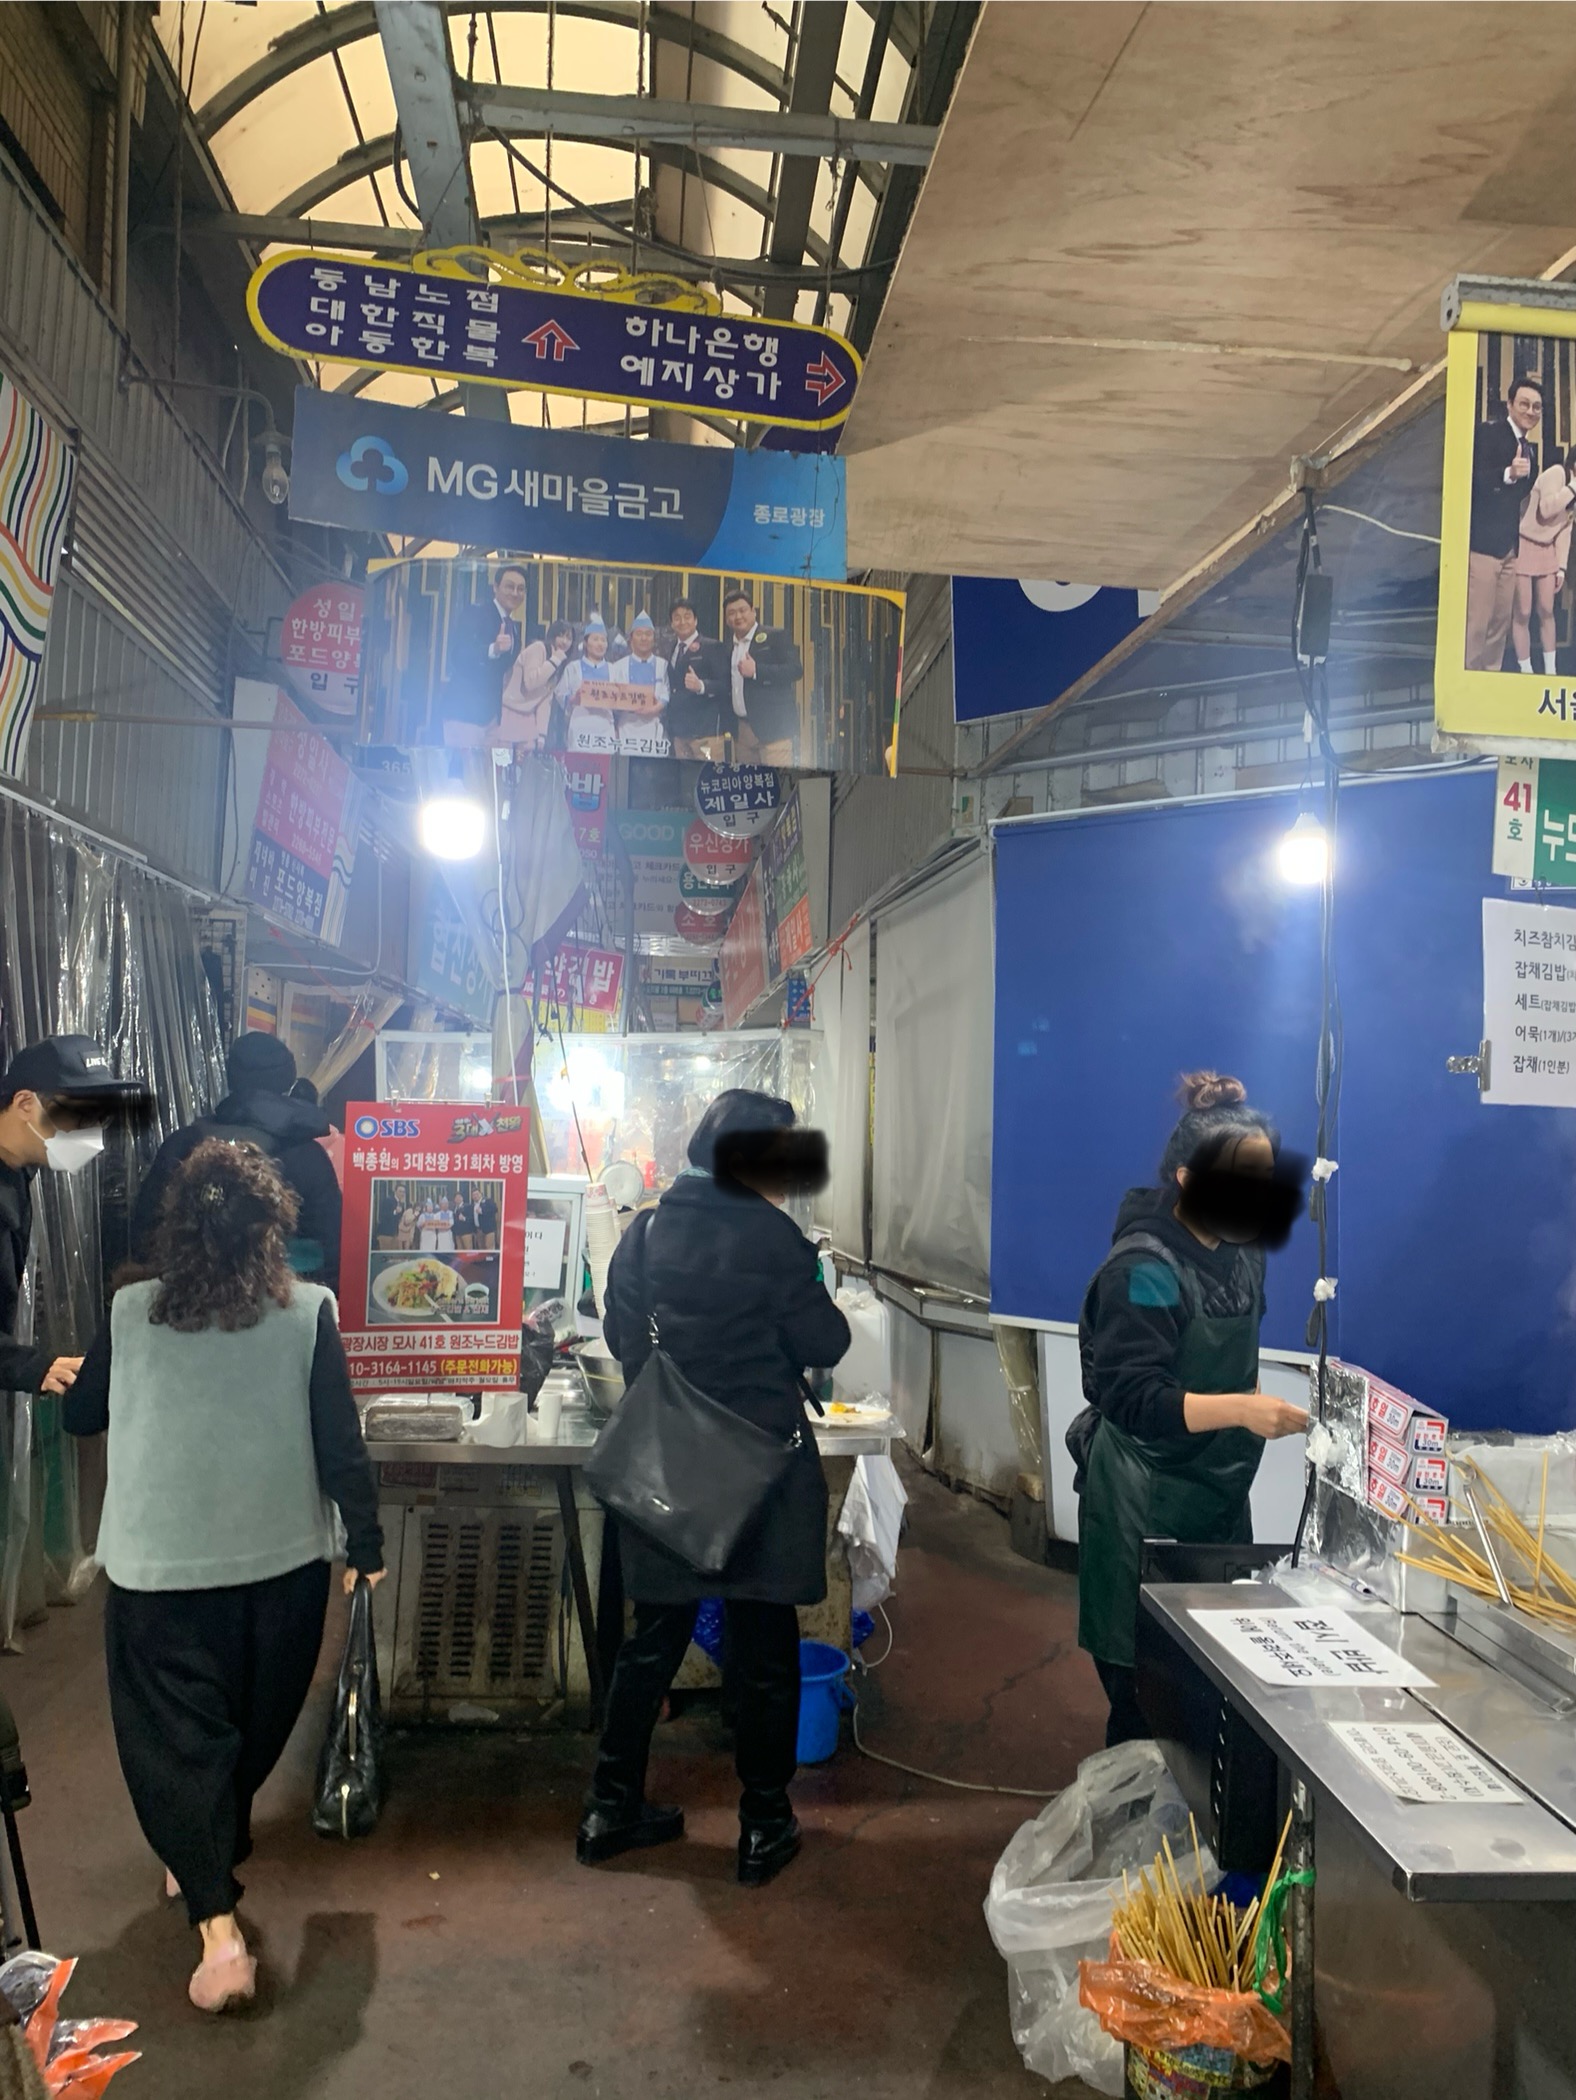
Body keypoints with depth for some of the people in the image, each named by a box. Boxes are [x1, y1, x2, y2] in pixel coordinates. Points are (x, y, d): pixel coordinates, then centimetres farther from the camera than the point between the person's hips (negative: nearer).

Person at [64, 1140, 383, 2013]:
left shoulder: (131, 1312, -6)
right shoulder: (308, 1313, -10)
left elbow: (81, 1416, 10)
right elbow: (340, 1444, -10)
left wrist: (73, 1381, 32)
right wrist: (366, 1545, 1)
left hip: (159, 1565, -1)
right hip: (280, 1560, 1)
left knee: (174, 1735, 11)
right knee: (251, 1726, 23)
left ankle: (218, 1929, 3)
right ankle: (214, 1855, 44)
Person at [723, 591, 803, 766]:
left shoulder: (776, 636, -1)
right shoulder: (729, 647, 19)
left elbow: (796, 669, -11)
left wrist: (756, 670, -17)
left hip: (772, 726, -6)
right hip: (743, 730, 7)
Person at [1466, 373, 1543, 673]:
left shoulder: (1529, 448, 17)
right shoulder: (1489, 431, -7)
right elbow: (1476, 480, -20)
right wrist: (1508, 474, -35)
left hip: (1510, 546, 9)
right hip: (1483, 542, -9)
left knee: (1501, 623, 10)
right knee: (1476, 623, -12)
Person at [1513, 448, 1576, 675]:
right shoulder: (1556, 473, -15)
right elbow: (1546, 509, -28)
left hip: (1546, 550, 8)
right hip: (1524, 545, -8)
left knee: (1546, 611, 8)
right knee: (1523, 614, -4)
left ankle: (1550, 670, 13)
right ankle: (1526, 671, 4)